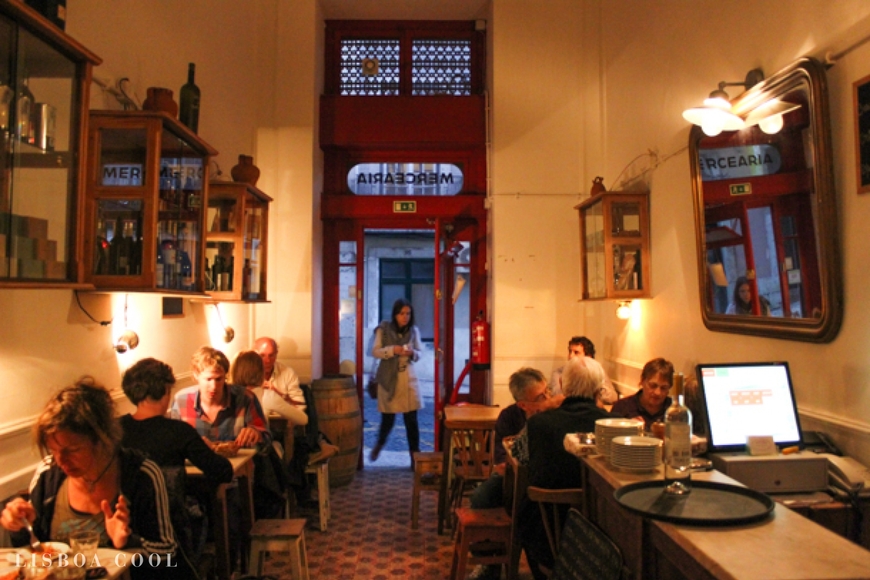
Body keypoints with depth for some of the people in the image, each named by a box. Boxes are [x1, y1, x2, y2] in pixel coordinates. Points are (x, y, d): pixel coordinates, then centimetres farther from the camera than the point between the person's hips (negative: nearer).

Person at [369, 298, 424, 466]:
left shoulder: (414, 330, 3)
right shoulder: (383, 329, -4)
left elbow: (420, 353, 5)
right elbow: (375, 352, -8)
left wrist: (413, 353, -18)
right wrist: (392, 350, -23)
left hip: (408, 379, 1)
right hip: (388, 379, -1)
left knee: (411, 419, -1)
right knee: (388, 418, 7)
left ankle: (415, 457, 9)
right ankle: (380, 443, 39)